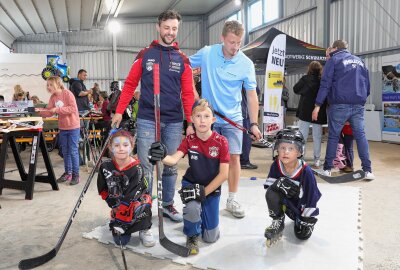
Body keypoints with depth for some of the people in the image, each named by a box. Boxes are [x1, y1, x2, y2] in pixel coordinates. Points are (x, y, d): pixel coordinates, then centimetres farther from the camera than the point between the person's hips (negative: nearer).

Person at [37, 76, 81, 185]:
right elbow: (49, 112, 3)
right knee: (65, 151, 13)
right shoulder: (53, 97, 6)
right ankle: (67, 173, 24)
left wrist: (58, 109, -24)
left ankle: (76, 174, 5)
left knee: (73, 151, -3)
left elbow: (73, 108, -23)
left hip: (73, 127, -7)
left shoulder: (67, 93, -14)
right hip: (62, 127, 7)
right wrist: (40, 110, -14)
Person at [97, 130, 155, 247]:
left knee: (142, 206, -38)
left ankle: (144, 230, -9)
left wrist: (120, 220, -25)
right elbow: (102, 190, 4)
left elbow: (131, 196, -25)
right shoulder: (105, 166, -11)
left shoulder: (136, 169, -23)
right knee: (120, 241, -6)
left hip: (137, 199, -3)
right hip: (118, 205, 3)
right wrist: (112, 202, -6)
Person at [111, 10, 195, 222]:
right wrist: (119, 111, -3)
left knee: (171, 166, 11)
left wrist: (190, 122, -4)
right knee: (146, 167, 0)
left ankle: (167, 205, 26)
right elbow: (130, 84, 5)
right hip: (147, 120, -2)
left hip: (174, 122, 2)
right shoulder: (145, 55, 6)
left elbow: (188, 93, 4)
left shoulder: (182, 59, 8)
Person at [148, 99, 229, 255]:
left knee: (210, 237, 4)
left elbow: (224, 174, -16)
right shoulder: (189, 140, -11)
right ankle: (192, 236, 0)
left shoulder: (221, 142, -17)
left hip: (212, 188, 0)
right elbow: (174, 159, -27)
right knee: (192, 207, -34)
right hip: (191, 184, 0)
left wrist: (203, 192, -19)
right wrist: (161, 157, -50)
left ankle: (202, 214, 38)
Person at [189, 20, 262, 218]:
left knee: (234, 157, 0)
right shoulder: (206, 53, -7)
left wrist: (254, 123, -12)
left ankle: (232, 200, 16)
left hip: (233, 119, 0)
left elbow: (251, 95, -6)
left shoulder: (246, 64, -9)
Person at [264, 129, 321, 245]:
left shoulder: (306, 171, -27)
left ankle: (300, 220, 27)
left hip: (301, 206, -1)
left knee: (302, 235, -10)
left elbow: (311, 196, -20)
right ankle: (278, 222, -4)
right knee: (271, 192, -29)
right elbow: (269, 185, -16)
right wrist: (279, 183, -40)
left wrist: (308, 221, -15)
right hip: (286, 203, 1)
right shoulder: (276, 166, -17)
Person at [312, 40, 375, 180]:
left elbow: (325, 84, -6)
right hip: (358, 105, 4)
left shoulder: (333, 60, 5)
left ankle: (327, 168, 7)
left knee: (333, 136, 3)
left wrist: (318, 105, -8)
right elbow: (367, 85, 20)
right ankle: (367, 170, 0)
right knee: (360, 135, 5)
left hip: (339, 104, -4)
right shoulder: (360, 61, 22)